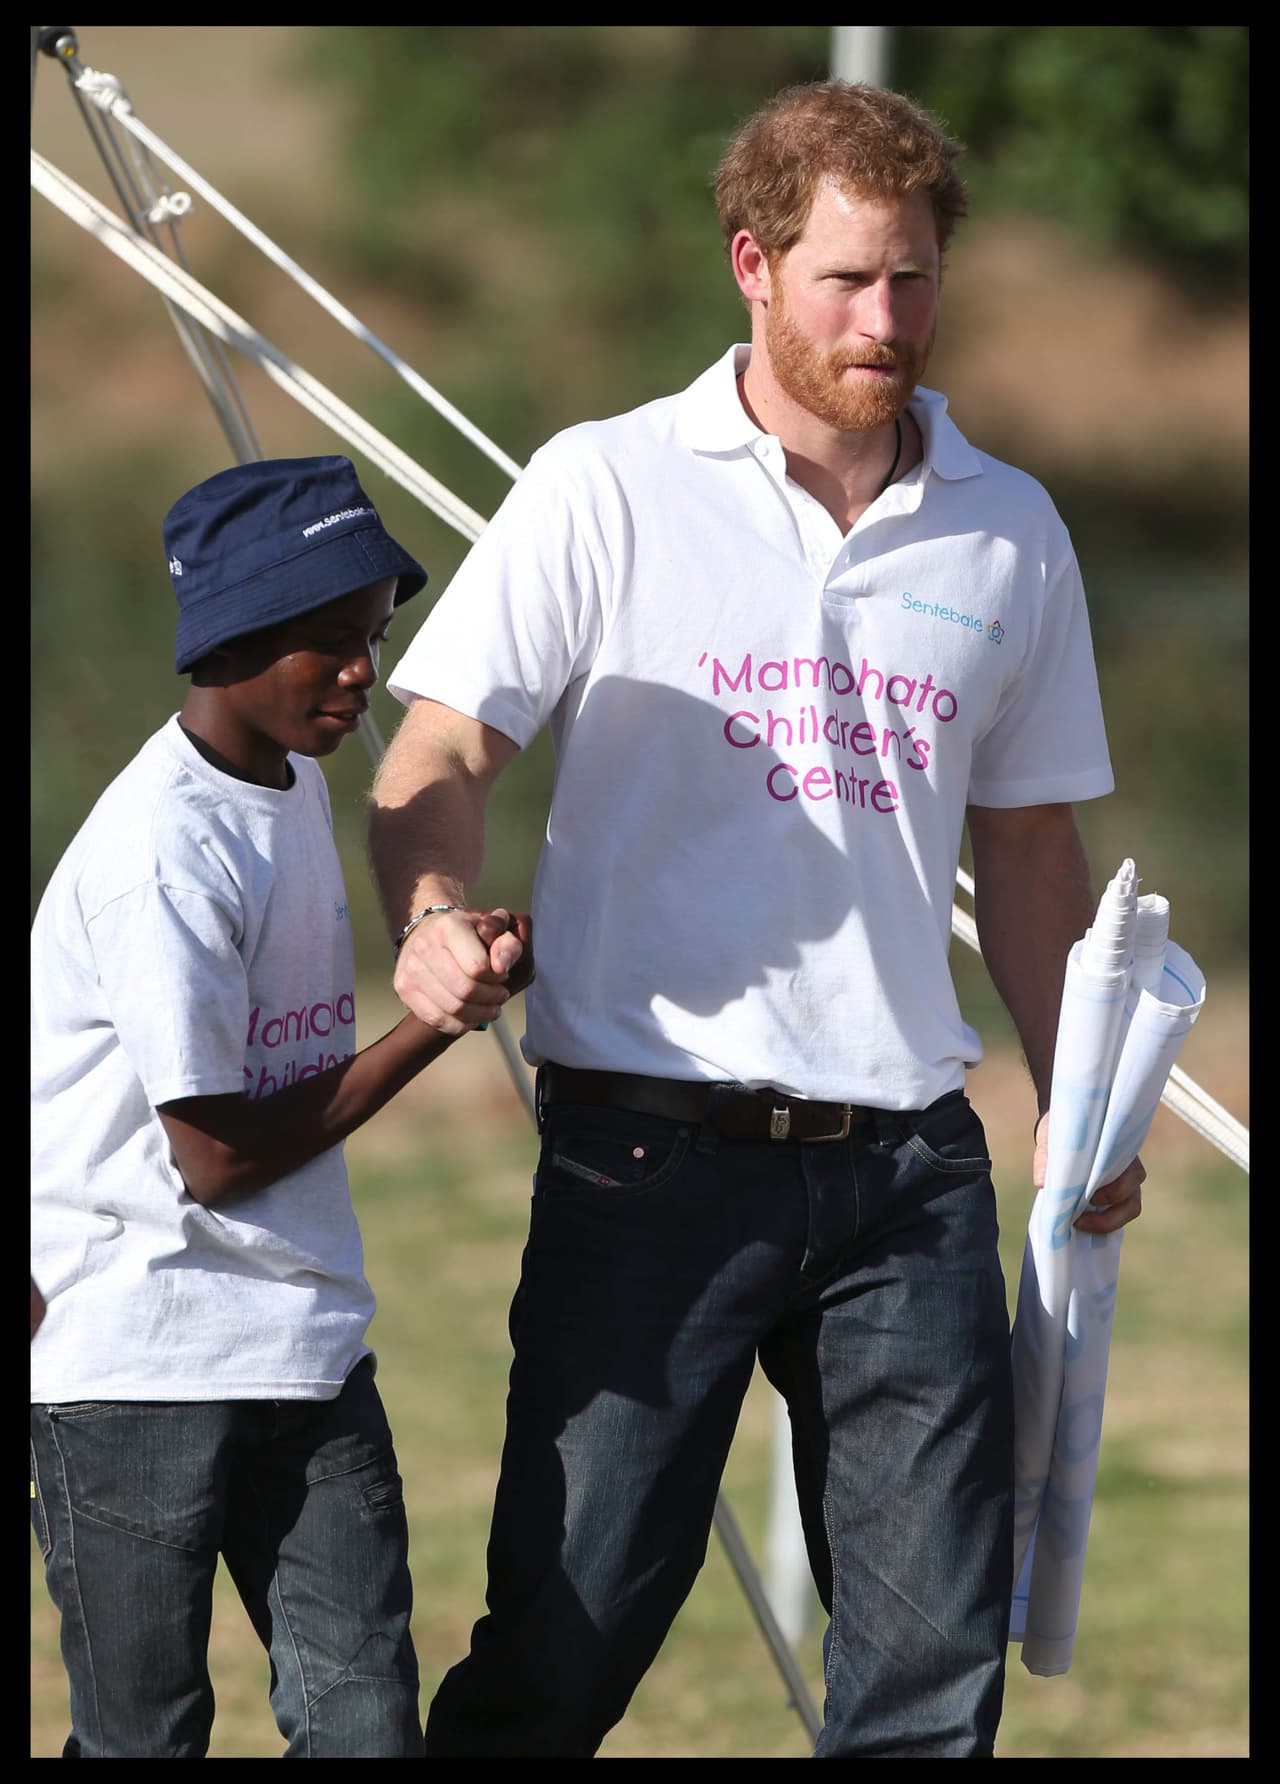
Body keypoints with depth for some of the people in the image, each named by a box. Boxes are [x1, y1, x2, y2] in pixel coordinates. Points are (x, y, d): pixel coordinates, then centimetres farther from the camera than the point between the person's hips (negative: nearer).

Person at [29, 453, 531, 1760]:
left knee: (367, 1724, -1)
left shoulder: (293, 783, 9)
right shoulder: (163, 854, -19)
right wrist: (441, 1022, -13)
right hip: (136, 1374, -8)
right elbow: (217, 1156, -17)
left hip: (306, 1354, 8)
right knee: (144, 1736, 2)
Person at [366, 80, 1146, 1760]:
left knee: (935, 1658, 1)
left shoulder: (1008, 533, 11)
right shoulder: (606, 489, 1)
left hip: (907, 1167, 4)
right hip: (651, 1152, -3)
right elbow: (441, 752, -2)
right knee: (562, 1646, -5)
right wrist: (433, 915, -23)